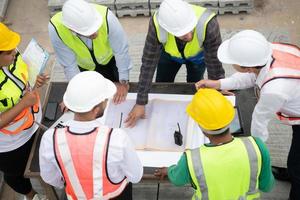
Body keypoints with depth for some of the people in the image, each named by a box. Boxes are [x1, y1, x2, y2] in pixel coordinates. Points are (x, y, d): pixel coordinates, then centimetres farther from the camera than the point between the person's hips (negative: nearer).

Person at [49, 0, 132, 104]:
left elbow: (121, 51, -28)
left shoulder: (106, 17, -41)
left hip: (110, 59, 0)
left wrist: (124, 82, -22)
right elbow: (69, 65, -26)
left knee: (120, 97, 12)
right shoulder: (56, 28, -37)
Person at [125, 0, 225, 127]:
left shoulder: (208, 24, -45)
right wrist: (140, 103, -28)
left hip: (198, 54, -1)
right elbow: (148, 64, -32)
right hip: (169, 53, 1)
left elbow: (215, 64, -33)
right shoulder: (157, 25, -42)